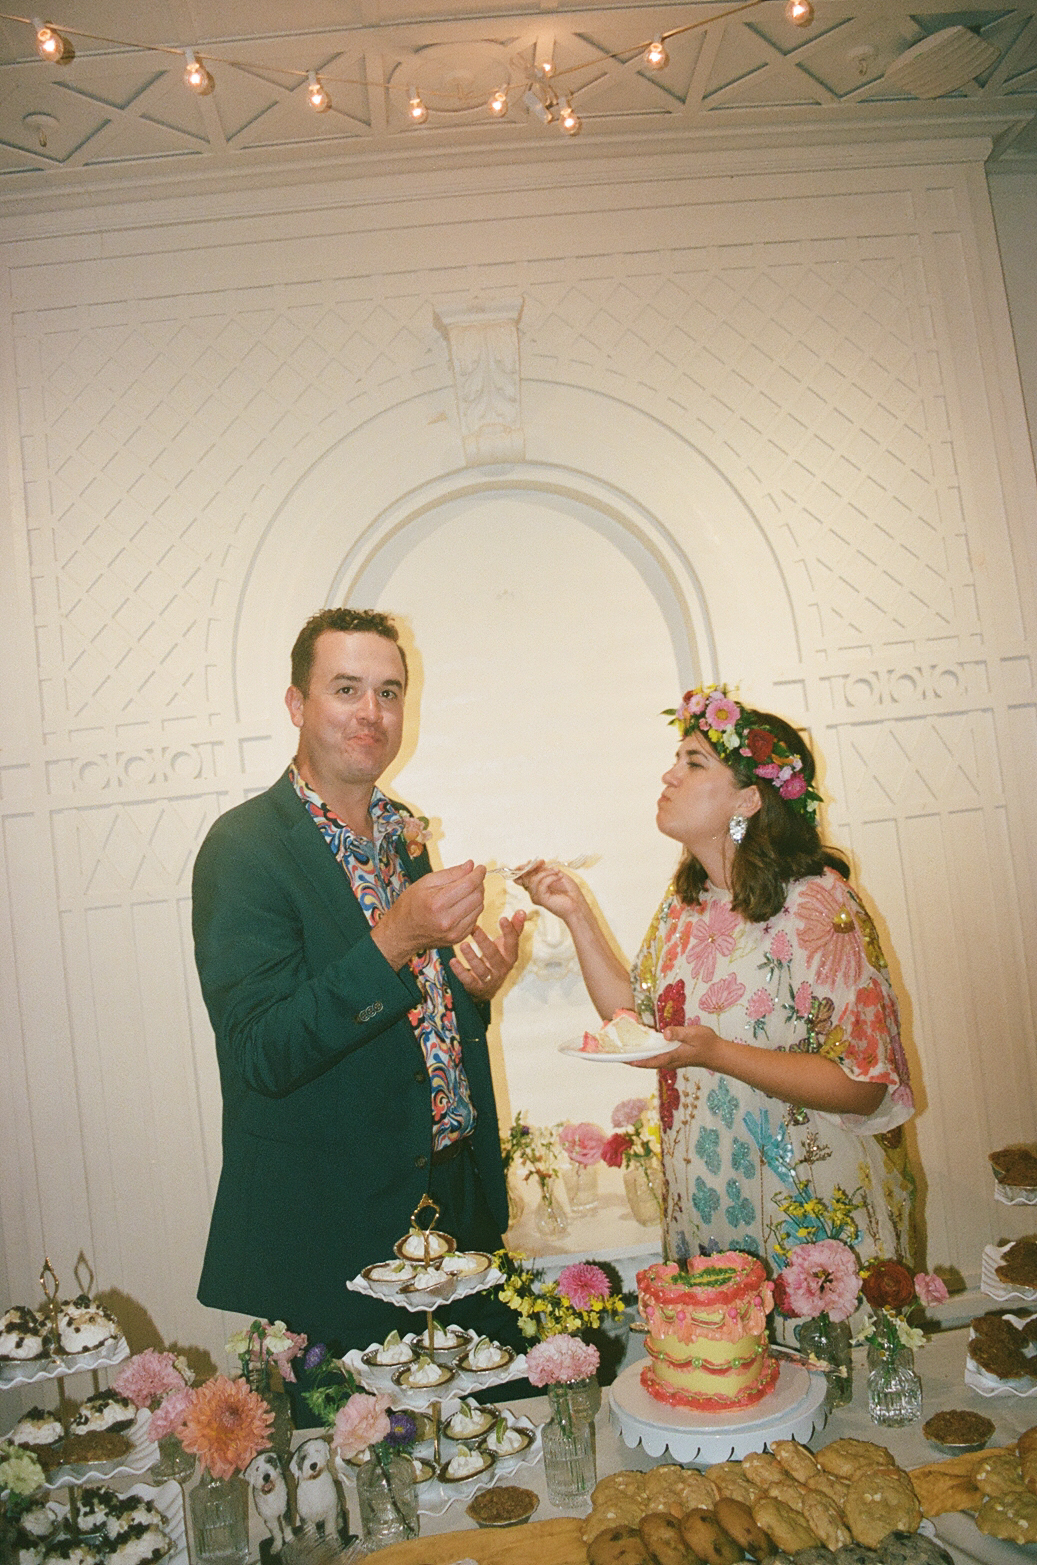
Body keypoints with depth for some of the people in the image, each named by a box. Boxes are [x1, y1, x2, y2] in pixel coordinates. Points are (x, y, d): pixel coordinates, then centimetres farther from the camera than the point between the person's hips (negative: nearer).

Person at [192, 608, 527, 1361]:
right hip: (332, 1231, -6)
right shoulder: (245, 848, -15)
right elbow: (260, 1056, -22)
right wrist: (394, 941, -31)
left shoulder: (404, 833, 8)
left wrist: (477, 984, -4)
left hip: (454, 1205, 7)